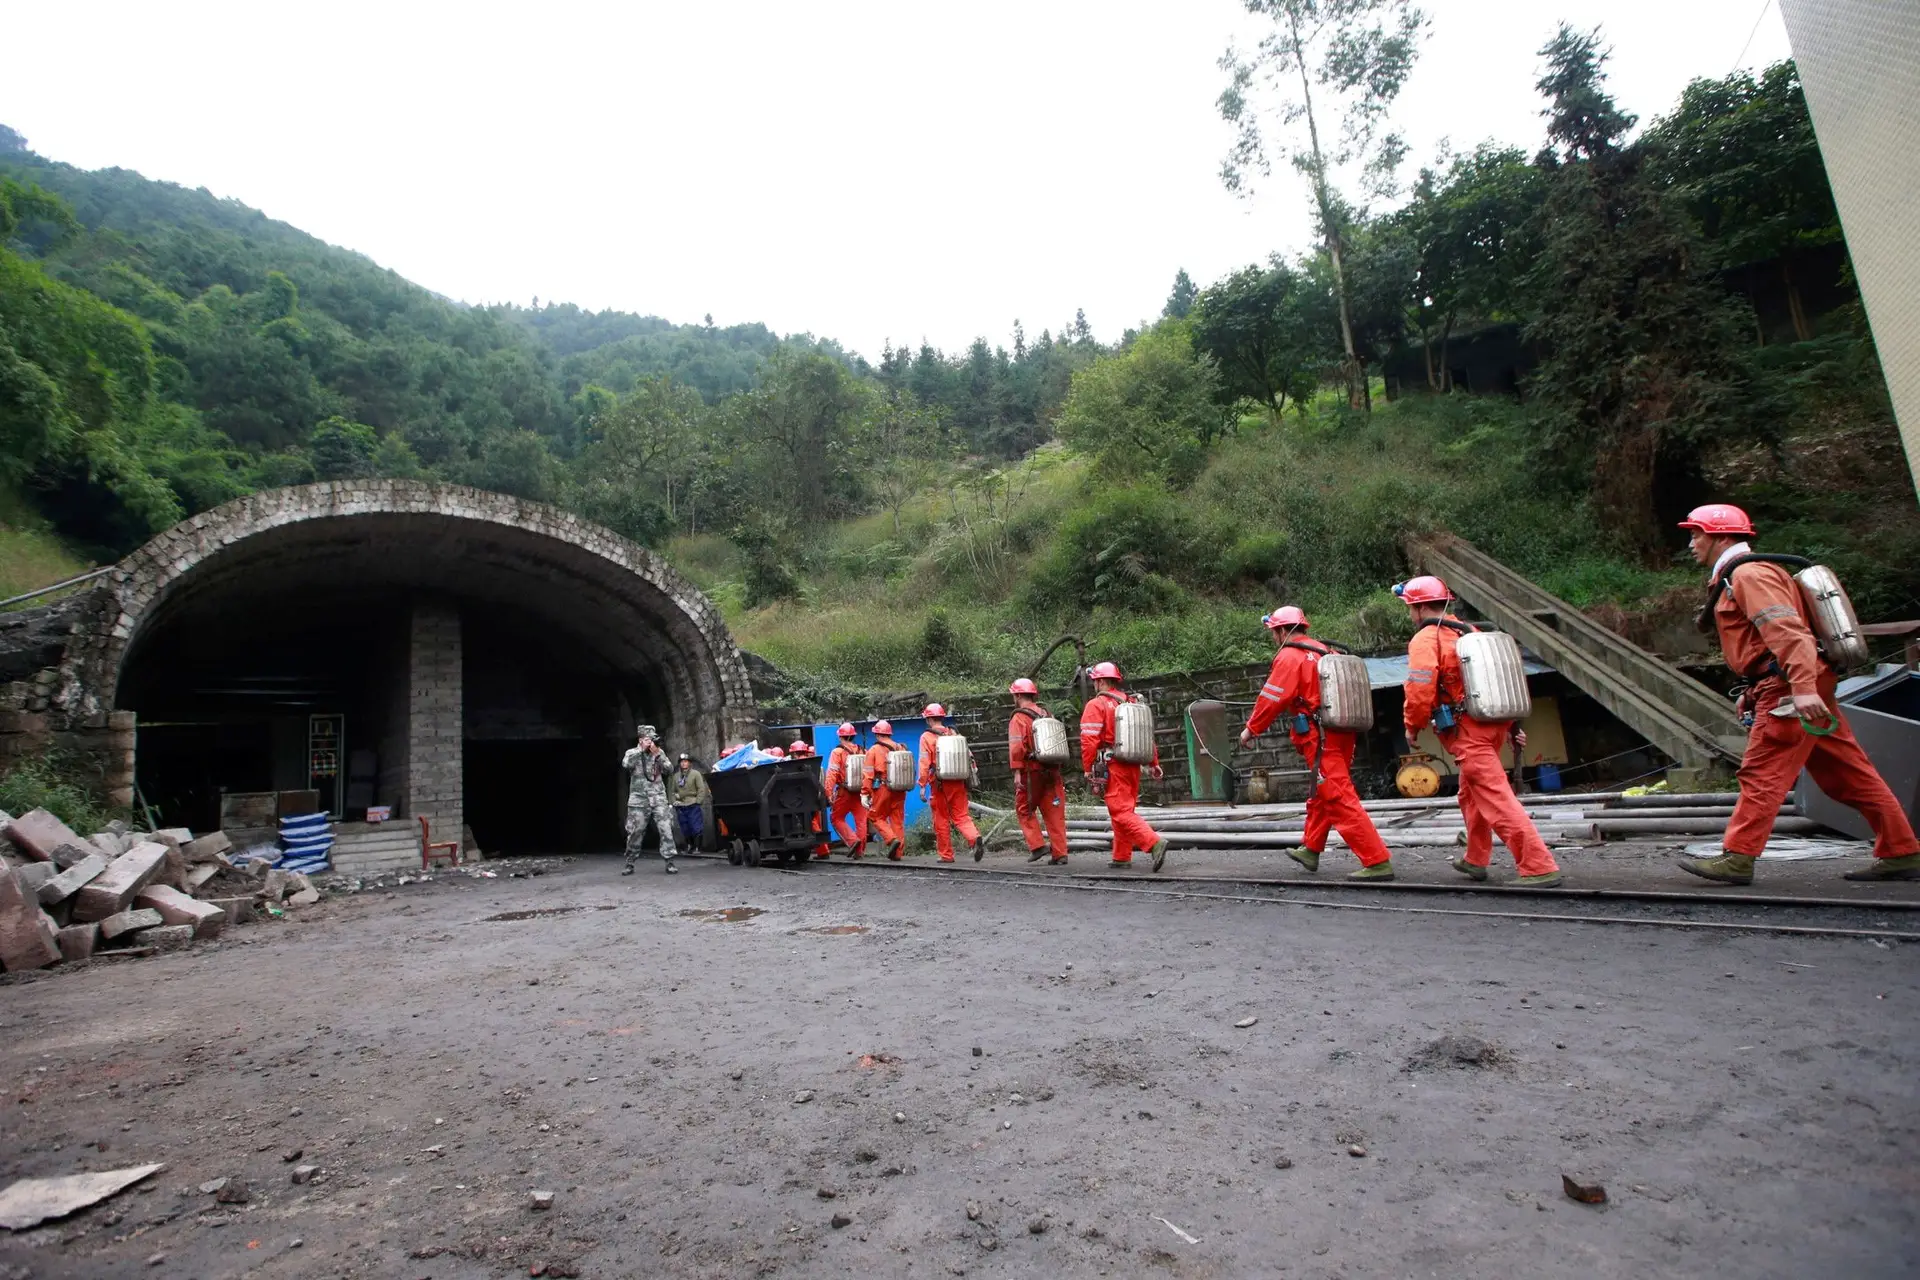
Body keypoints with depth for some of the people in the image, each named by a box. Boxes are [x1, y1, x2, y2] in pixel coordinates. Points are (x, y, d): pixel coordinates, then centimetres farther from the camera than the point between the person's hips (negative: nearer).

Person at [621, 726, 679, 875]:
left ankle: (669, 862, -5)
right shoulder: (632, 753, 4)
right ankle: (629, 863, 16)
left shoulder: (659, 752, 9)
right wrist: (641, 749, -17)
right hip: (639, 799, -1)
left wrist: (657, 754, -14)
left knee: (666, 830, -8)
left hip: (659, 798, 1)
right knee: (635, 832, 2)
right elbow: (626, 765, -18)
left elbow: (669, 770, -3)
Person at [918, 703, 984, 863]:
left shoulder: (926, 737, -3)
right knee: (961, 815, 7)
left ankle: (946, 855, 15)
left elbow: (924, 762, -10)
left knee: (941, 819, 9)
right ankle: (975, 838, -20)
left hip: (939, 784, -3)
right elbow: (968, 755, 8)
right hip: (958, 782, 3)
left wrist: (922, 786, -9)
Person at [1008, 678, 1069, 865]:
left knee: (1024, 809, 11)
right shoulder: (1046, 714, 14)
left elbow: (1017, 746, -17)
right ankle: (1059, 854, 4)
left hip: (1032, 771, -6)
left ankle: (1037, 845, 2)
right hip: (1052, 770, 6)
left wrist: (1017, 772, -17)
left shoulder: (1019, 718, -6)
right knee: (1054, 813, 6)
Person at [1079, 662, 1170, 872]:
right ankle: (1122, 857, 21)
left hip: (1111, 766, -8)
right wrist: (1153, 763, 18)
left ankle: (1154, 842, -25)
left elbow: (1089, 739, -15)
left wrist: (1087, 768, -8)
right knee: (1125, 810, 15)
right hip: (1133, 765, 8)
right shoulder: (1132, 703, 14)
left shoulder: (1096, 705, -8)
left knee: (1121, 812, -9)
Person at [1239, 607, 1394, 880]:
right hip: (1341, 735, 9)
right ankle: (1310, 850, 35)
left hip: (1320, 738, -9)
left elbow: (1272, 699, -11)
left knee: (1340, 801, -9)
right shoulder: (1324, 652, 15)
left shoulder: (1289, 657, -10)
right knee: (1320, 796, 21)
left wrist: (1251, 729, 1)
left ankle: (1377, 862, -10)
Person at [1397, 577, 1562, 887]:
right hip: (1494, 723, 10)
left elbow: (1420, 690, -19)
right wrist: (1512, 724, 20)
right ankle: (1475, 860, 34)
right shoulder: (1470, 631, 17)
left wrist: (1412, 727, -3)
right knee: (1471, 795, 22)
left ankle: (1539, 867, -12)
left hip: (1468, 732, -10)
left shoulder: (1425, 640, -10)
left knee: (1497, 801, -9)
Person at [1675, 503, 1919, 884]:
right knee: (1850, 776, 12)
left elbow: (1786, 631, -23)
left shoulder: (1749, 573, -10)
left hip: (1789, 689, -10)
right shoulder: (1733, 580, 22)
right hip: (1796, 689, 10)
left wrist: (1803, 688, -31)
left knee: (1761, 774, -10)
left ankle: (1736, 859, -9)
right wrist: (1753, 692, 24)